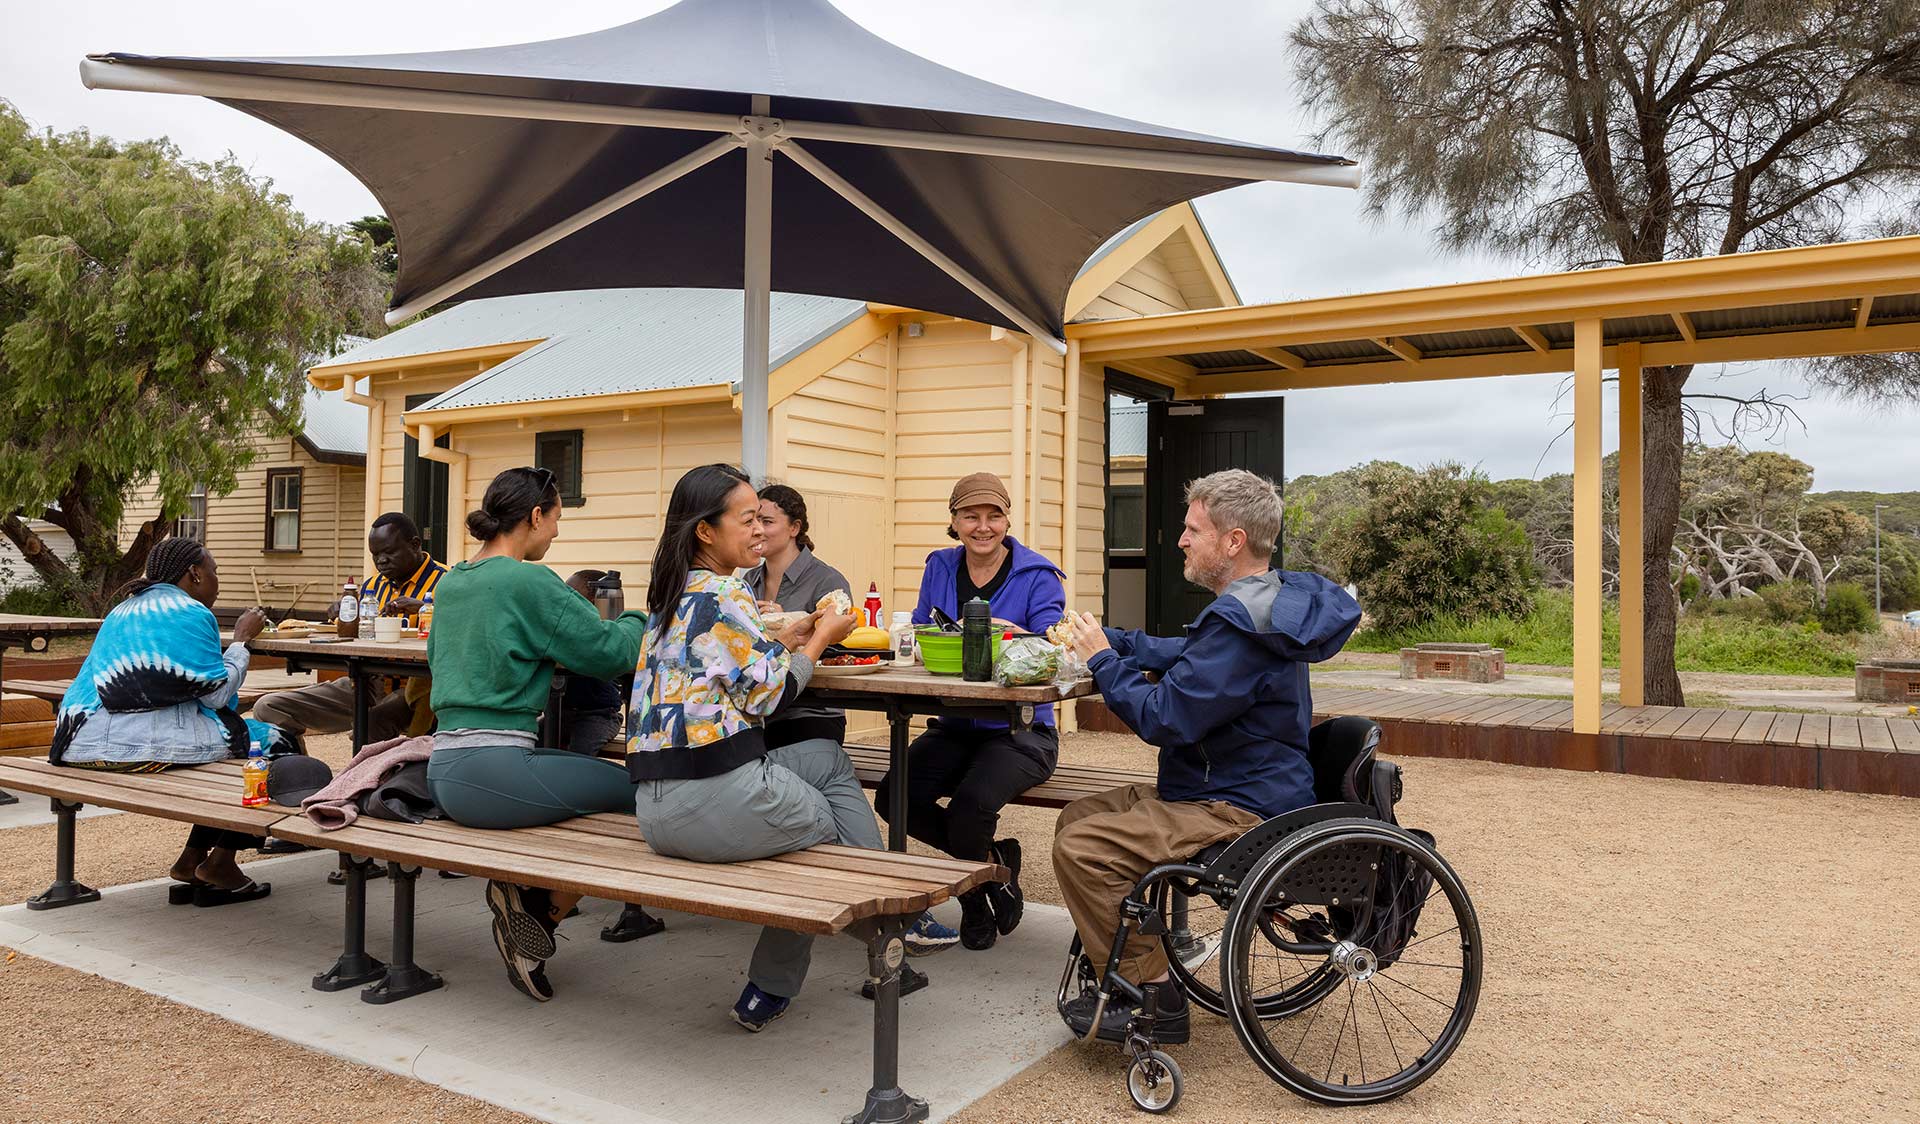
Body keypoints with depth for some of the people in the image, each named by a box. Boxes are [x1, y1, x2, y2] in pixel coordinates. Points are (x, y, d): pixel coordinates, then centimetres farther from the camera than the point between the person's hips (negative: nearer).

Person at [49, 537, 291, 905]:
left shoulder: (124, 610, 21)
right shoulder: (191, 613, -7)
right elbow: (218, 694, -8)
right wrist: (241, 639, 5)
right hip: (143, 746, -10)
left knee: (229, 734, 26)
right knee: (275, 743, 2)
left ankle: (193, 858, 22)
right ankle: (219, 862, 4)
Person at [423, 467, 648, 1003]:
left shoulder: (449, 582, 14)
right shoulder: (529, 582, -12)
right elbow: (611, 649, -8)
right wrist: (637, 621, 14)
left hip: (444, 770, 10)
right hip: (493, 773, -10)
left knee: (592, 768, 21)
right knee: (635, 788, 0)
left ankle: (523, 898, 9)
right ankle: (540, 911, 5)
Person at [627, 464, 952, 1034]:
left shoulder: (670, 594, 16)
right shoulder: (722, 595, -12)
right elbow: (766, 693, -12)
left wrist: (785, 640, 19)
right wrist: (819, 641, 2)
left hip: (657, 808, 8)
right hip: (718, 800, -8)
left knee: (827, 757, 23)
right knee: (832, 829, 19)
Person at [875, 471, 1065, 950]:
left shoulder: (1037, 576, -4)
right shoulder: (940, 567, 11)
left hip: (1019, 730, -5)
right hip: (954, 727, 5)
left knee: (971, 802, -31)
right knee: (894, 795, -20)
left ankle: (976, 902, 4)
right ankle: (995, 860, 4)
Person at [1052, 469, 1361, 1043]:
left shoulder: (1241, 622, -24)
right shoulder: (1263, 602, 12)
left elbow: (1164, 719, -25)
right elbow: (1187, 657, 26)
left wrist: (1103, 660, -10)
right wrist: (1107, 640, 14)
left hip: (1240, 814, -11)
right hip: (1224, 789, 11)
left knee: (1081, 849, -21)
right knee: (1079, 817, 11)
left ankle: (1151, 998, -7)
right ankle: (1132, 959, 16)